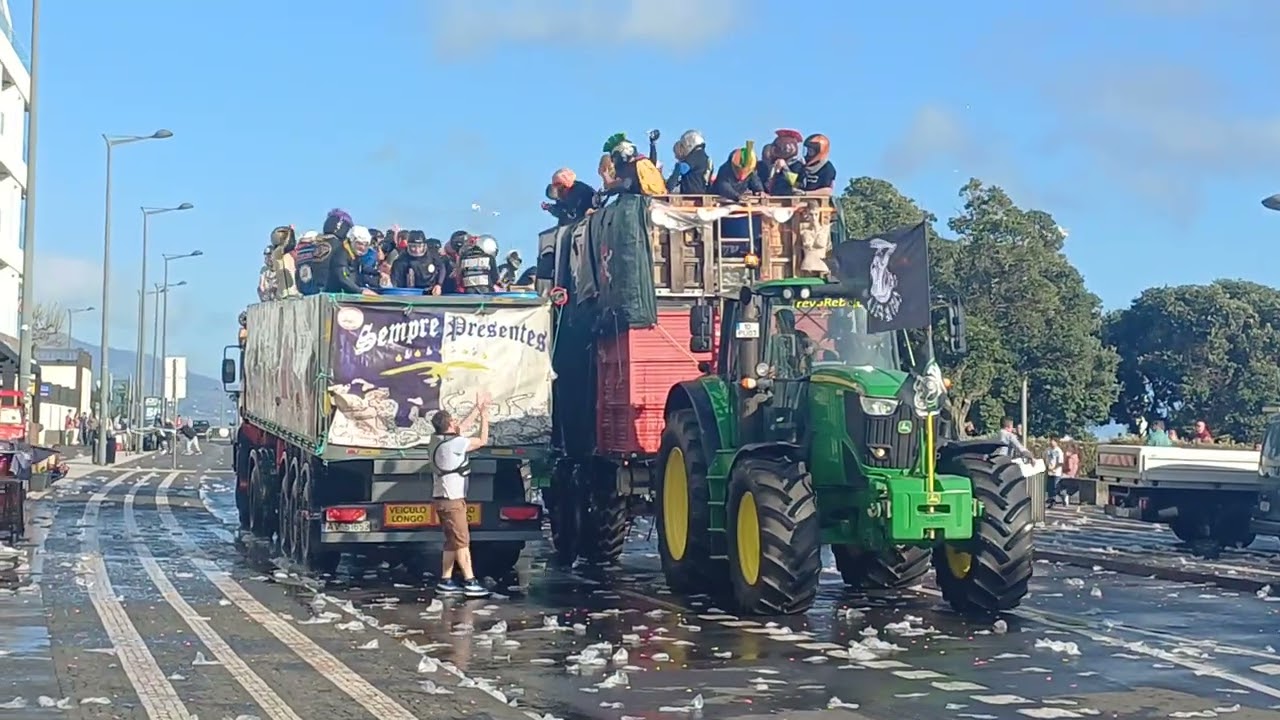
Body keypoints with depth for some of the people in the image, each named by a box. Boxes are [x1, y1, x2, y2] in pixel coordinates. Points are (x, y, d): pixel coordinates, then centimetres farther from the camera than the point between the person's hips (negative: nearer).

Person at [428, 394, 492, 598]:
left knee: (452, 542, 12)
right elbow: (482, 441, -7)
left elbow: (463, 427, 22)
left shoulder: (437, 440, 9)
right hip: (452, 500, -9)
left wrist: (477, 408, 25)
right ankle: (470, 582, -5)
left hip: (441, 498, 9)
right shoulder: (454, 443, -17)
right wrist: (484, 415, 1)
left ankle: (445, 581, 12)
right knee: (462, 541, -6)